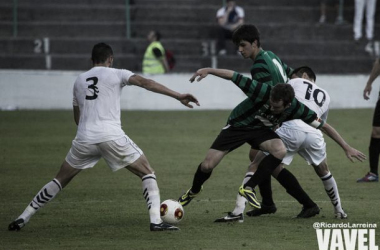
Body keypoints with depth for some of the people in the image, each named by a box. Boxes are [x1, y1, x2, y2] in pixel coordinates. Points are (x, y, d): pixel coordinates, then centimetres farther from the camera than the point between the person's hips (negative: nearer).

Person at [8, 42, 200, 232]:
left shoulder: (79, 81, 21)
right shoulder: (116, 74, 7)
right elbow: (146, 83, -6)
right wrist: (178, 96, -10)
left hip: (84, 138, 4)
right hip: (112, 136, -4)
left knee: (61, 180, 19)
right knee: (147, 173, 10)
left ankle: (22, 219, 15)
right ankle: (156, 221, -5)